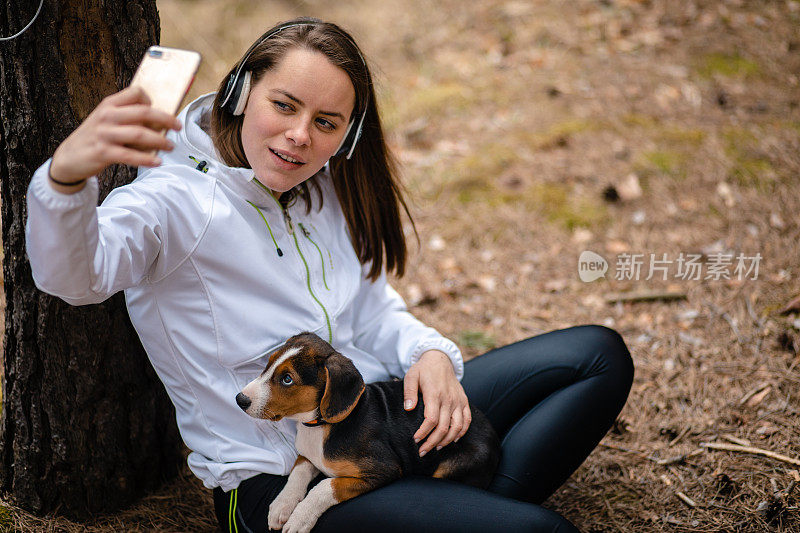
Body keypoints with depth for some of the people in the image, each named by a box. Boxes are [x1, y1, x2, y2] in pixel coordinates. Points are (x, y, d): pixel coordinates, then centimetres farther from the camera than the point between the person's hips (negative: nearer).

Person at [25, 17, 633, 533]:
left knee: (599, 355, 6)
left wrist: (430, 355, -9)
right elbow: (73, 272, -35)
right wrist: (68, 175, -57)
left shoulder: (324, 192, 7)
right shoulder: (174, 199, -16)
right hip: (276, 477, -8)